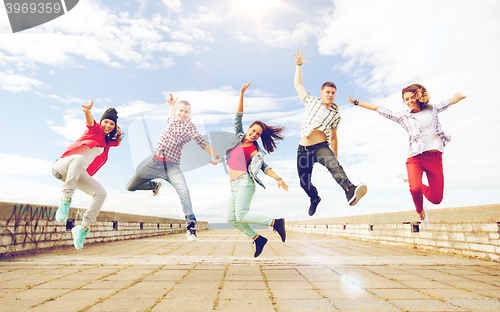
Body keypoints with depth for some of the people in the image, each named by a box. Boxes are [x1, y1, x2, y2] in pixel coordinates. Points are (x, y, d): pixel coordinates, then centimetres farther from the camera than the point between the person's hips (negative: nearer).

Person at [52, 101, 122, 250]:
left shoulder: (108, 142, 22)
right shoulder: (95, 130, 5)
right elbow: (90, 121, -17)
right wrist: (87, 111, -41)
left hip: (79, 174, 5)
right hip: (62, 167, -5)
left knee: (101, 193, -17)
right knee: (79, 158, -41)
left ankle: (83, 229, -10)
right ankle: (65, 201, -38)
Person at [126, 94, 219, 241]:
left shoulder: (189, 126, -7)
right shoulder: (172, 119, 10)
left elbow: (202, 142, -18)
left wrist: (215, 156, -33)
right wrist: (171, 104, 20)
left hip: (172, 166, -5)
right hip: (155, 162, 5)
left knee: (184, 191, -28)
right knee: (130, 186, 8)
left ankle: (190, 226, -22)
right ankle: (155, 185, 36)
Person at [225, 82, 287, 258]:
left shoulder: (254, 150, -2)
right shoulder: (238, 136, 12)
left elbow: (264, 166, 2)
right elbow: (238, 117, 10)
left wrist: (278, 178, -9)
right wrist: (241, 95, 4)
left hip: (245, 182, -6)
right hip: (233, 185, 7)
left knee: (241, 216, -20)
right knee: (231, 218, 0)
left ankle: (275, 222, -7)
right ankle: (257, 239, 11)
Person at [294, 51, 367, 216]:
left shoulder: (335, 114, 14)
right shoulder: (311, 101, 12)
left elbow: (334, 137, 20)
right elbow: (297, 84, 20)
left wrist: (335, 158, 19)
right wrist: (299, 65, 18)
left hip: (321, 147, 0)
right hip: (304, 149, 1)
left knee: (334, 166, -32)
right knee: (304, 182, 5)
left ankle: (350, 191, -53)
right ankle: (314, 198, 36)